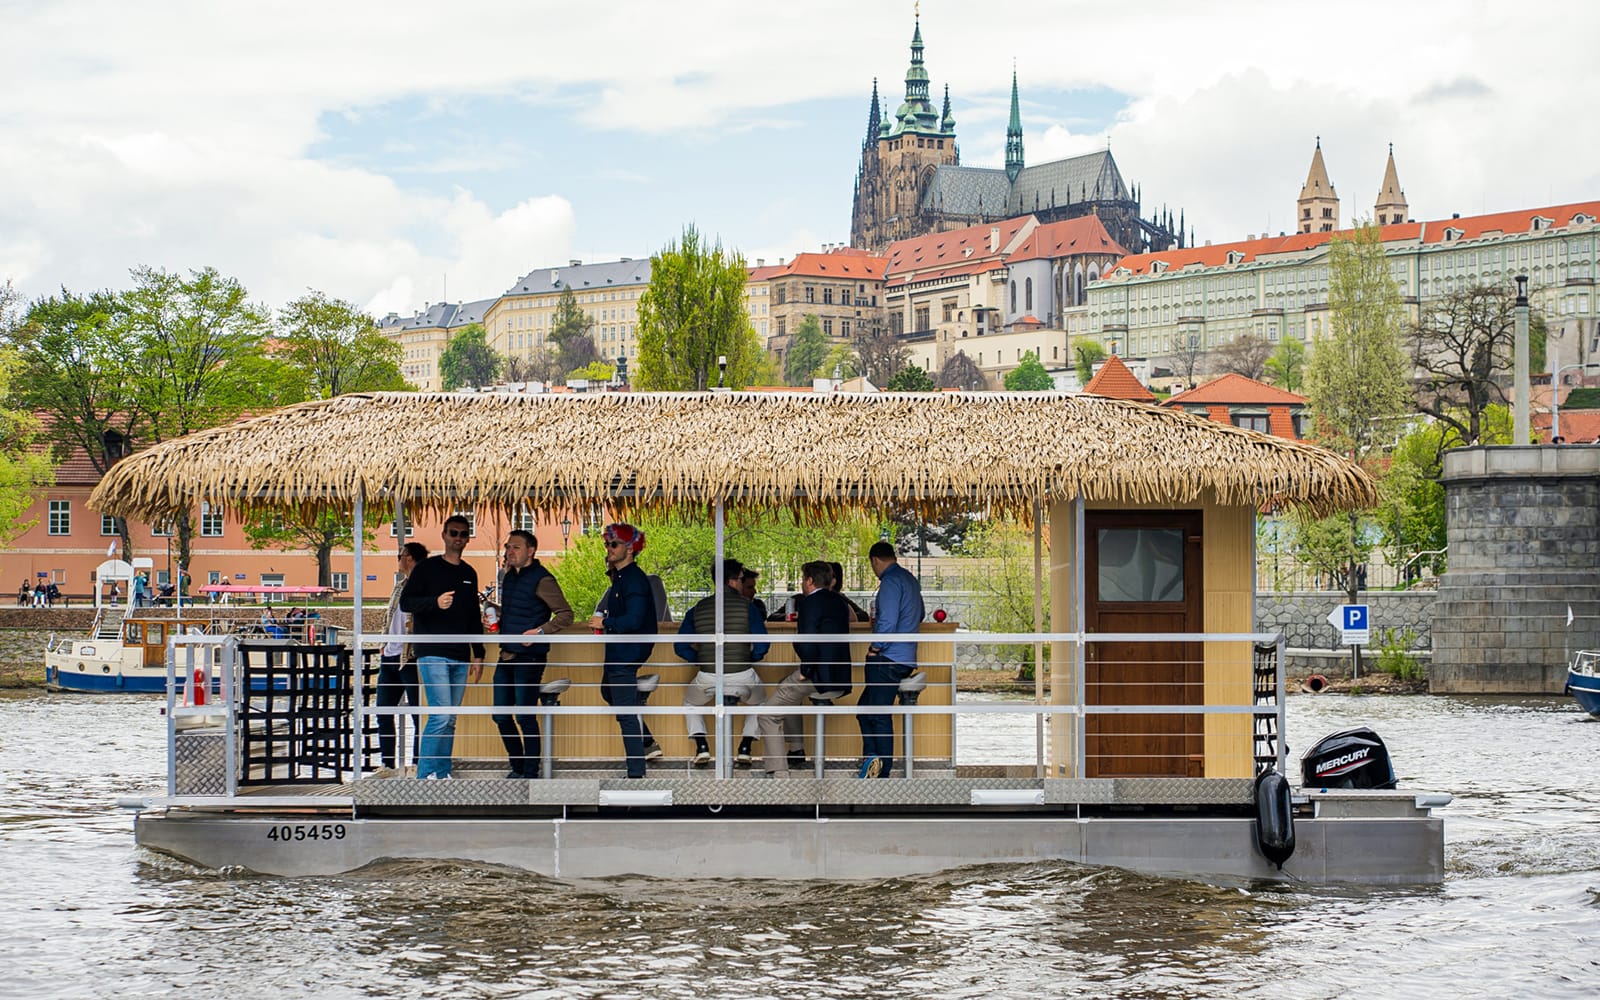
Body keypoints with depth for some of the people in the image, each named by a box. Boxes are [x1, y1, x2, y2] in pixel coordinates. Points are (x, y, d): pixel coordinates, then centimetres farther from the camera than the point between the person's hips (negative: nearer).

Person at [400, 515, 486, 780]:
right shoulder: (427, 568, 1)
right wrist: (435, 602, -22)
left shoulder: (469, 574, 18)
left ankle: (442, 775, 10)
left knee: (450, 720, 5)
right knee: (441, 716, -15)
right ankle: (425, 775, -9)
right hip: (433, 655, -6)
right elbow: (406, 602, -5)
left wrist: (478, 654, 19)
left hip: (460, 657, 6)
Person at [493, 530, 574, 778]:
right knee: (501, 716, 9)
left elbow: (565, 614, -13)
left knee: (525, 717, -5)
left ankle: (530, 772, 3)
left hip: (529, 657, -8)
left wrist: (540, 632, -23)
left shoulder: (541, 579, -10)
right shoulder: (509, 577, 15)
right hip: (507, 655, 8)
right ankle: (517, 767, 22)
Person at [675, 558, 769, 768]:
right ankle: (745, 749, 16)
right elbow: (762, 646, -5)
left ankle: (702, 748, 14)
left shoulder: (698, 609, 7)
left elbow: (680, 647, 7)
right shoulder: (747, 606, -1)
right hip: (742, 676, -1)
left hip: (707, 677, 1)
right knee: (759, 702, 32)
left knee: (691, 703, 33)